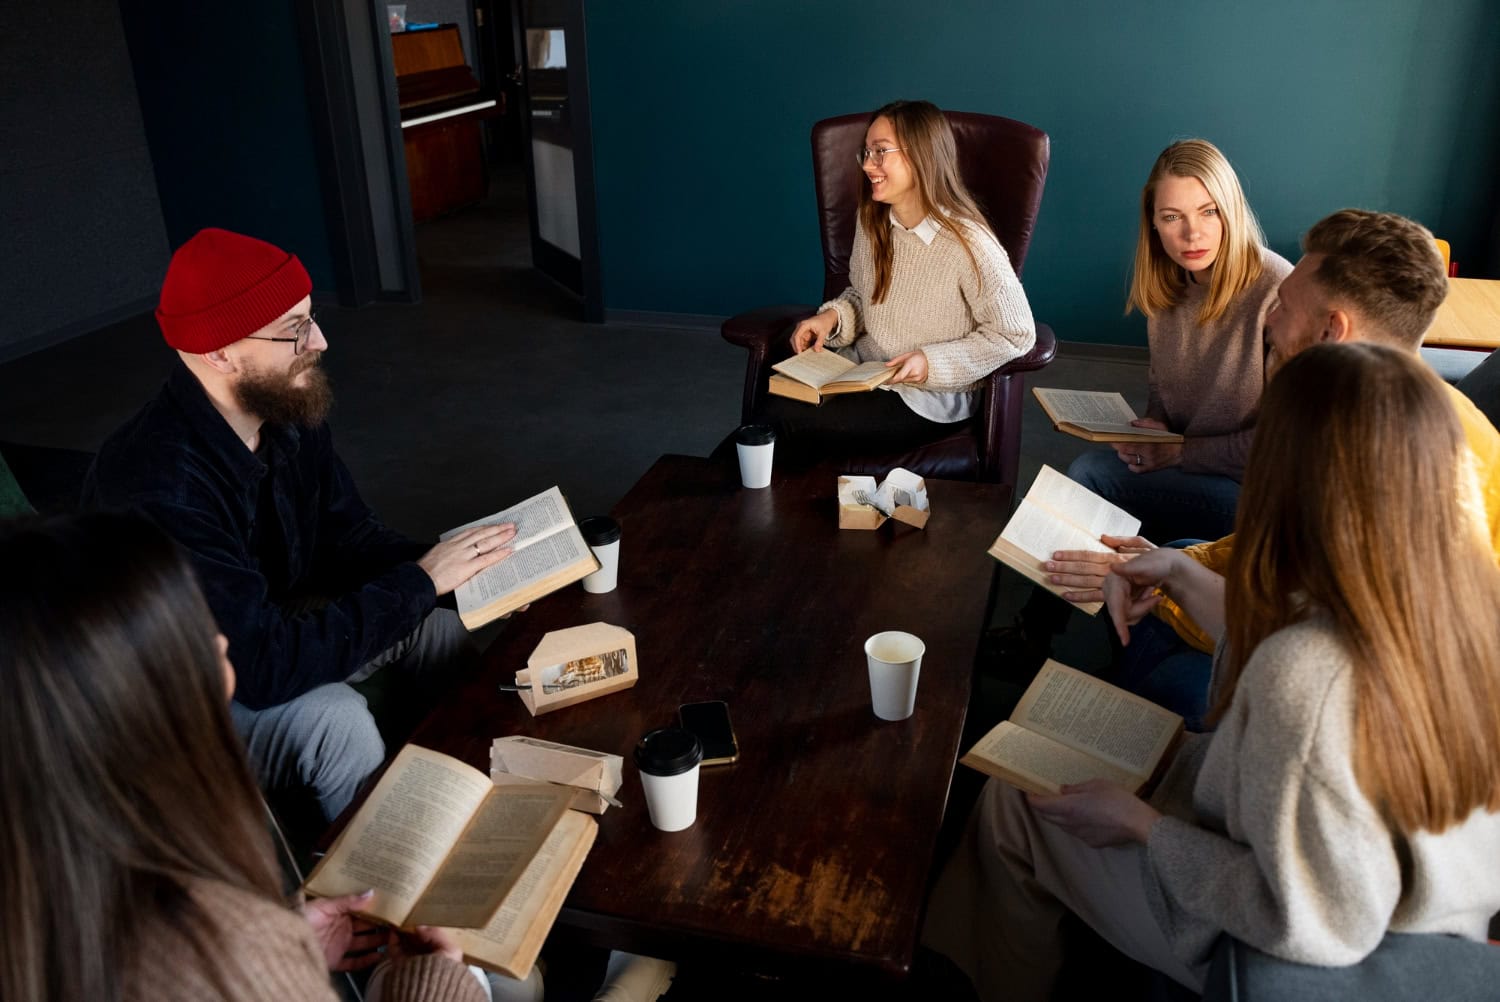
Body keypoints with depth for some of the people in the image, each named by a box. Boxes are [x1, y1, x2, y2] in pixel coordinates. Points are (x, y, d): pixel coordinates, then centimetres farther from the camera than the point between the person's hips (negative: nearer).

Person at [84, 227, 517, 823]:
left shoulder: (290, 412, -11)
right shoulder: (158, 485, -36)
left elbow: (348, 534, 0)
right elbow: (263, 669, -38)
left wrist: (448, 564, -18)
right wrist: (420, 581, -33)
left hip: (271, 623, 8)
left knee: (444, 631, -6)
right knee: (334, 717, -32)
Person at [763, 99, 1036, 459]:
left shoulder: (968, 243, -19)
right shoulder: (872, 220, 2)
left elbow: (1016, 334, -12)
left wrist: (931, 362, -19)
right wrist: (833, 316, -4)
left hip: (929, 399, -6)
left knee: (786, 419, -23)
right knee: (773, 404, -22)